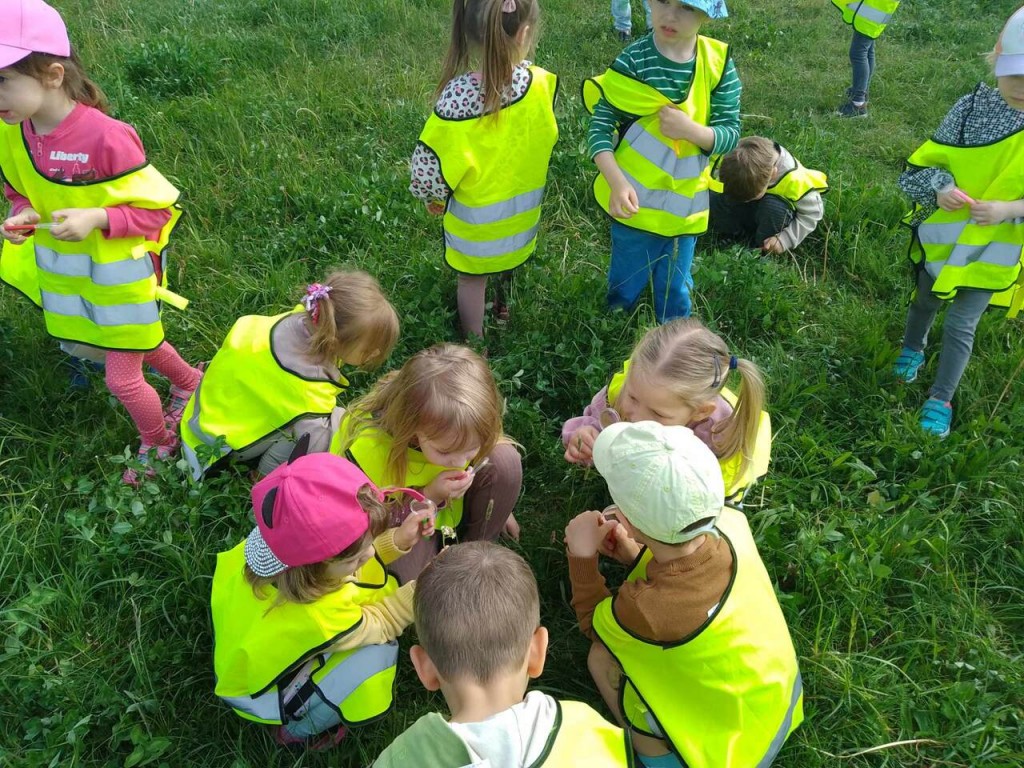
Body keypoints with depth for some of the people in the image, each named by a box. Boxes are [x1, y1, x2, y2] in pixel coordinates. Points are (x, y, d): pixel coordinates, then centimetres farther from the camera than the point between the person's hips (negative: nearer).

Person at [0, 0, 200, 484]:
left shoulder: (105, 137, -30)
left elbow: (157, 210, -20)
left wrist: (98, 218, -34)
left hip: (118, 279, -6)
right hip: (64, 275, 6)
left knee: (122, 381, 6)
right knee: (138, 346, 26)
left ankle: (160, 445, 35)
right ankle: (190, 383, 54)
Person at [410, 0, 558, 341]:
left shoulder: (459, 94, -32)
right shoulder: (542, 83, -21)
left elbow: (427, 166, -27)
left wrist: (435, 196, -7)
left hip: (477, 213, -3)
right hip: (522, 203, 4)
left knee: (472, 277, 20)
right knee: (508, 256, 32)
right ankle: (502, 305, 59)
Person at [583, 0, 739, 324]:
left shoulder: (718, 63, -9)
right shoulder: (633, 59, -16)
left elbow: (731, 135, -7)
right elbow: (600, 126, -16)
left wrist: (690, 129, -27)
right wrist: (617, 182, -30)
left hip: (686, 205, 2)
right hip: (636, 203, -2)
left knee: (675, 289, 20)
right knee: (625, 285, 16)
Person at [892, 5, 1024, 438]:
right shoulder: (973, 107, -11)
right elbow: (923, 163, -6)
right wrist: (940, 189, -25)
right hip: (945, 236, 2)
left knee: (961, 326, 1)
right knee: (925, 302, 23)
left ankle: (941, 400, 18)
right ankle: (912, 351, 53)